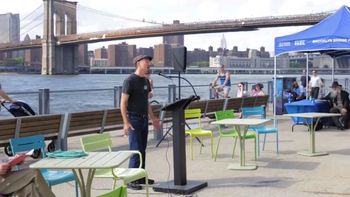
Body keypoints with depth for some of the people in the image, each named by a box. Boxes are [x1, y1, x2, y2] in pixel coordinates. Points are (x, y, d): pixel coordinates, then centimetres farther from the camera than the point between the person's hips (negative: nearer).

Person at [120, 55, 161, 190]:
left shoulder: (146, 81, 12)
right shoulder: (130, 80, -12)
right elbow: (123, 103, -14)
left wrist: (153, 118, 19)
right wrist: (126, 123, -21)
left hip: (144, 118, 8)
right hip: (133, 119, -8)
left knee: (142, 149, 11)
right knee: (136, 150, -8)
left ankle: (140, 177, 19)